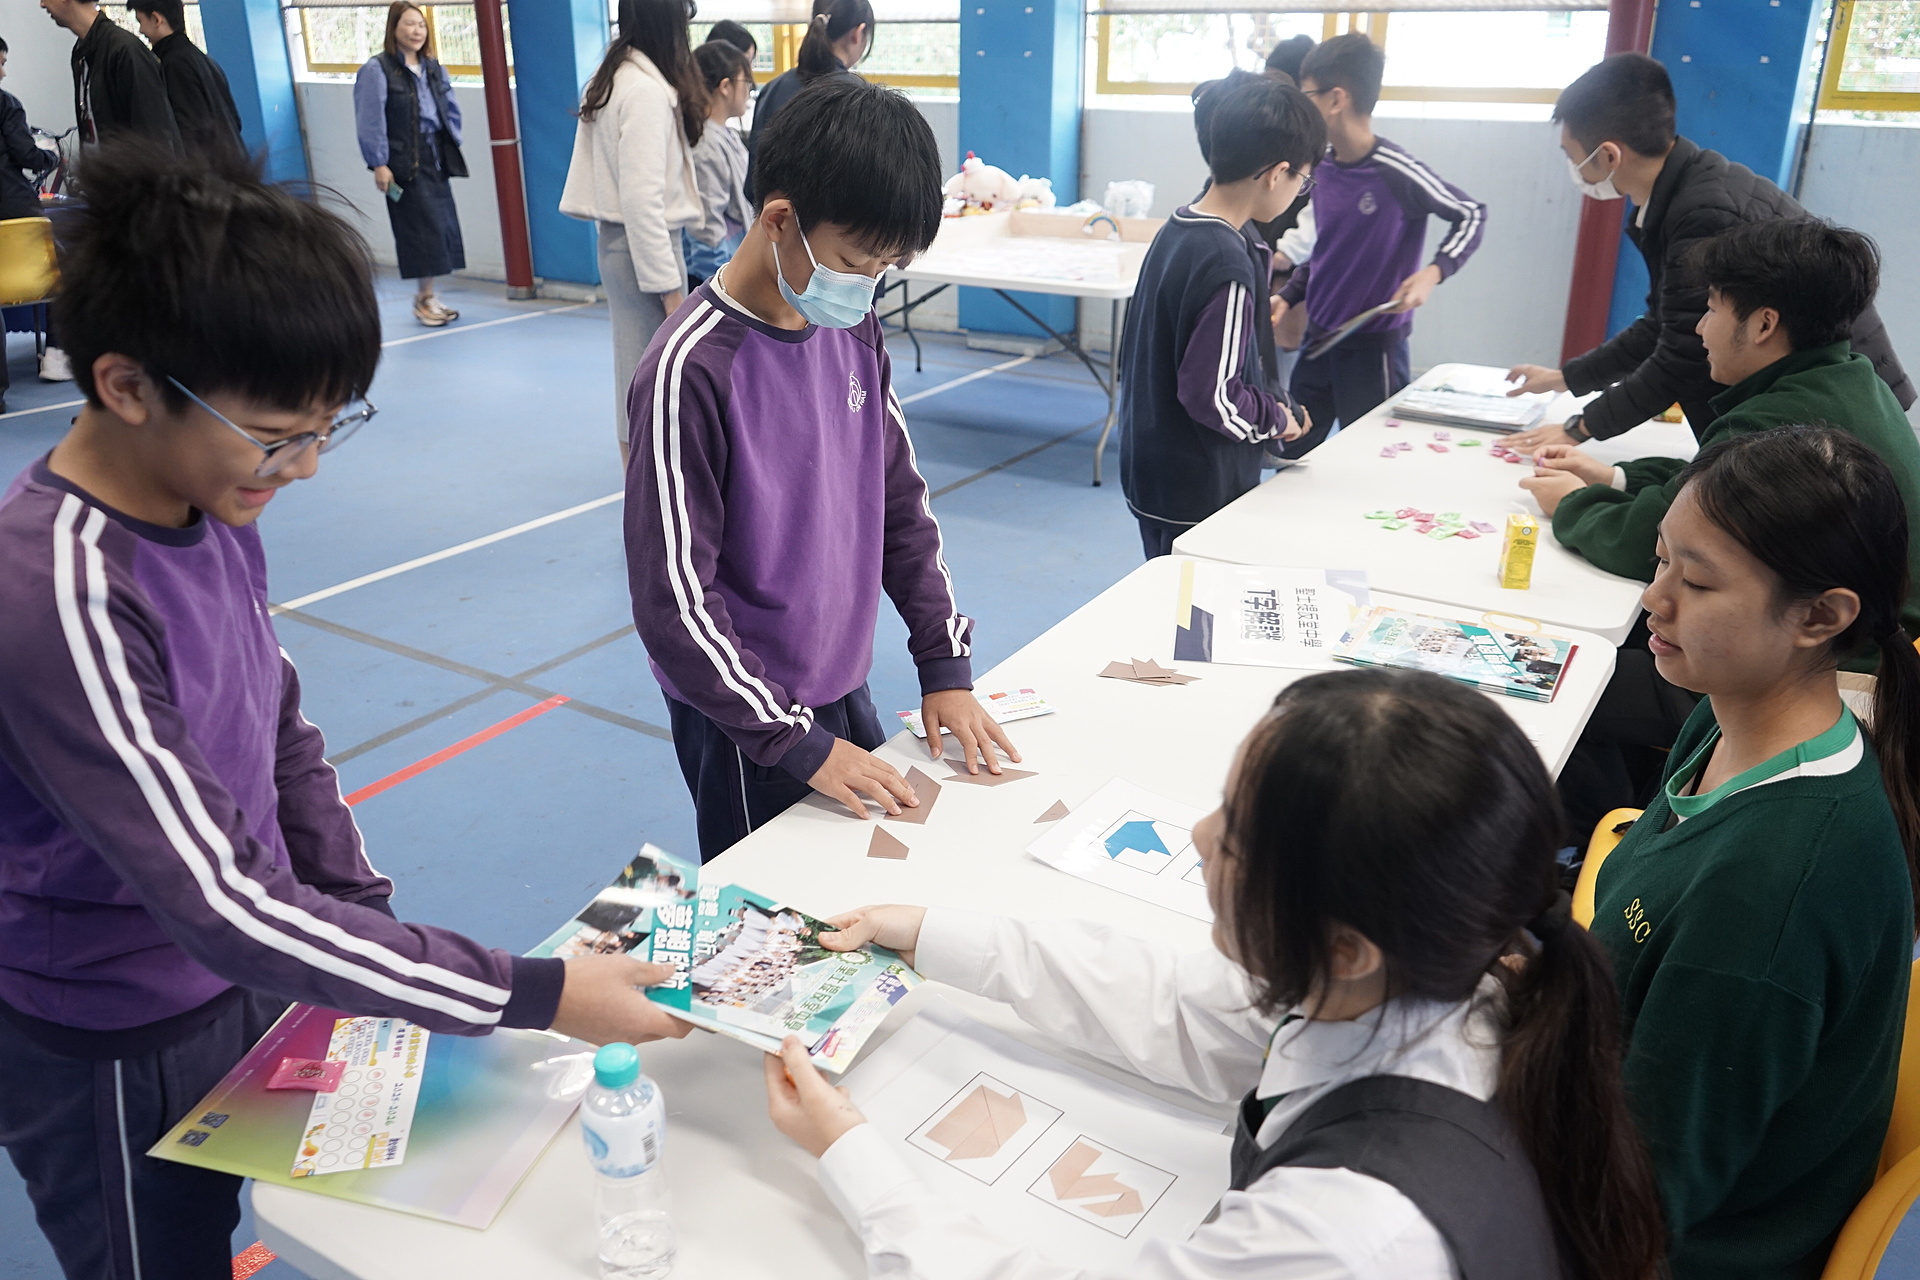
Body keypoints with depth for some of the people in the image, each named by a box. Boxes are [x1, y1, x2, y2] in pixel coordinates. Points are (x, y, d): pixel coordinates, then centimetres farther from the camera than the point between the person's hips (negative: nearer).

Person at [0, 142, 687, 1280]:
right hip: (125, 1068, -7)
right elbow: (220, 907, -32)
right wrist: (536, 997, -32)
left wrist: (372, 922, 2)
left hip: (253, 983, 7)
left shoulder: (211, 503, -6)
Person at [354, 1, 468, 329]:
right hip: (405, 164, -7)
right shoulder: (377, 69, -7)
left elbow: (451, 109, 19)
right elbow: (370, 120, -11)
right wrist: (379, 164, -15)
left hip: (435, 160, 7)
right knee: (421, 229, -7)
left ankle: (428, 295, 18)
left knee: (442, 226, 6)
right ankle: (424, 298, 3)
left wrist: (452, 147, 9)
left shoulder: (433, 68, 13)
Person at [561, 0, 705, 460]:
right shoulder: (646, 90, -18)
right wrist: (669, 287, -19)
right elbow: (642, 199, -21)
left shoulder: (613, 76, 11)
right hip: (645, 246, -10)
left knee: (639, 378, 16)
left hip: (618, 239, 10)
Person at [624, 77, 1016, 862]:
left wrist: (945, 663, 3)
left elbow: (901, 500, 8)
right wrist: (798, 743, -18)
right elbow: (673, 603, -21)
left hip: (842, 682, 7)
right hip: (747, 723, -6)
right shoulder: (692, 369, -23)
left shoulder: (853, 329, -1)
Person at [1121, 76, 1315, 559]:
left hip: (1153, 477, 9)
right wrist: (1278, 419, -7)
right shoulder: (1228, 265, -23)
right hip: (1199, 497, -9)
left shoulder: (1174, 230, 5)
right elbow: (1213, 397, -25)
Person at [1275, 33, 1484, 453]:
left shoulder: (1395, 172, -17)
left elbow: (1471, 215, -5)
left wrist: (1435, 270, -20)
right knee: (1290, 456, 11)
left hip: (1374, 345, -6)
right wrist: (1288, 296, 8)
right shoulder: (1321, 168, 4)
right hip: (1318, 339, 7)